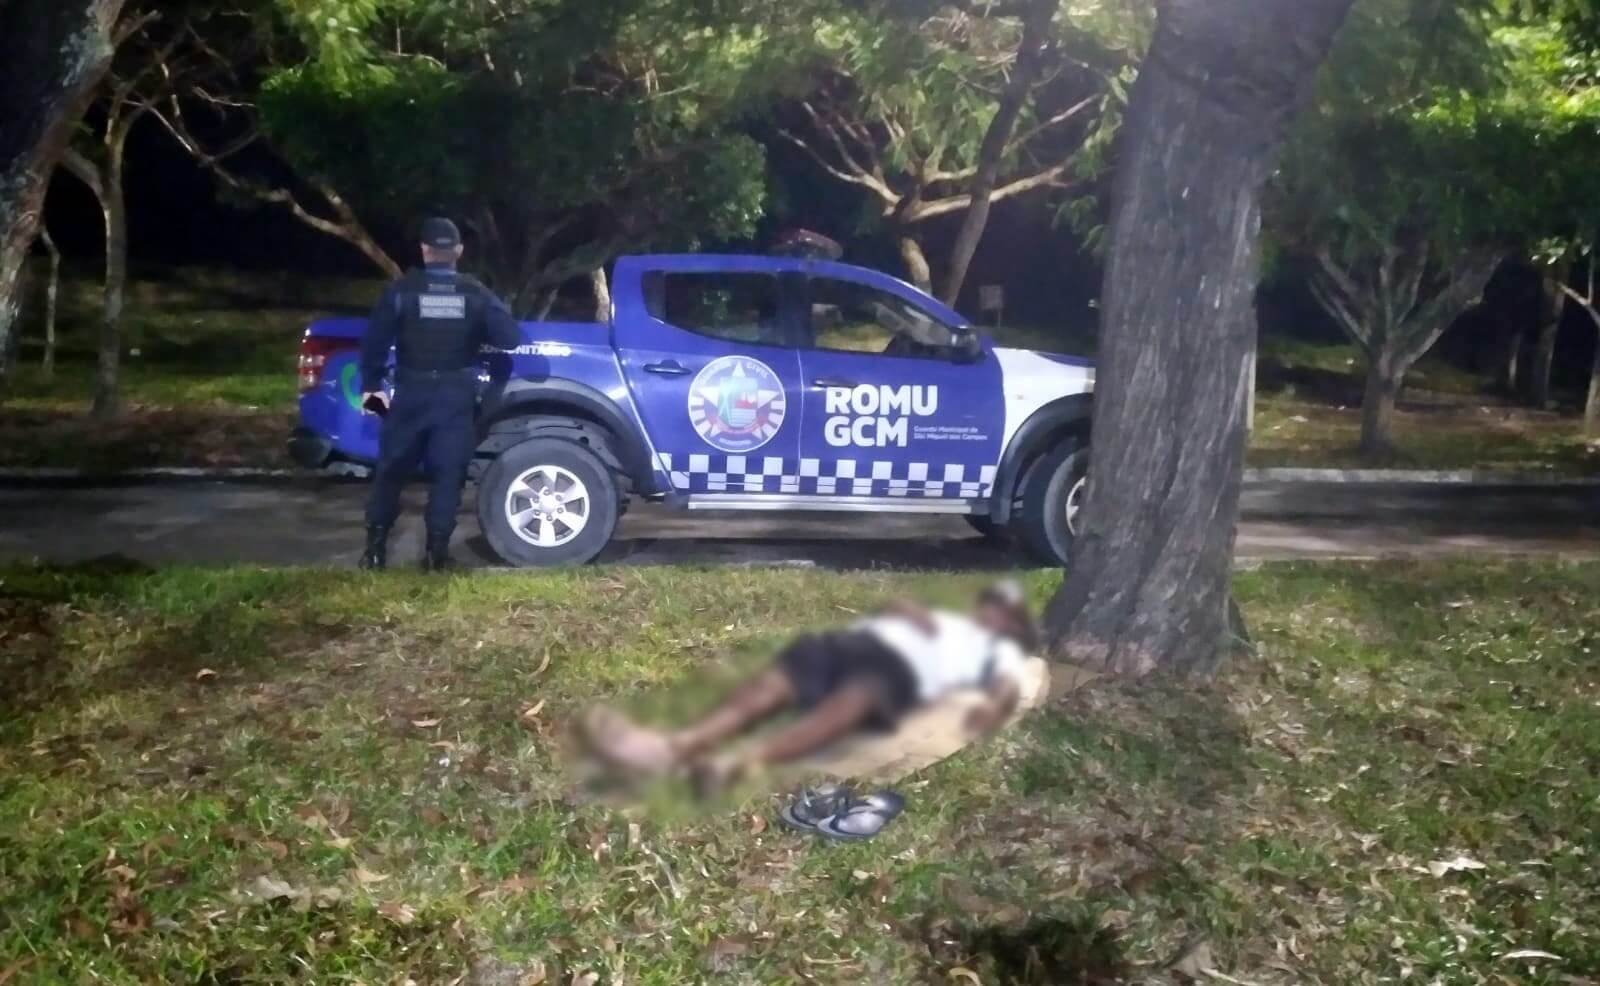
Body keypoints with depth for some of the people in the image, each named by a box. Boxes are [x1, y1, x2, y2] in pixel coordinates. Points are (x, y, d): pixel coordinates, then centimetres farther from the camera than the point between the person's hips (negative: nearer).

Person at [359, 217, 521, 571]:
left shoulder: (402, 290, -4)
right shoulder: (475, 293, -1)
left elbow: (374, 341, -6)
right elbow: (511, 338, -4)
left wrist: (370, 385, 5)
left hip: (413, 393, 0)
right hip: (457, 396, 0)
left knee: (391, 470, 11)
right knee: (448, 474, 5)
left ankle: (375, 546, 13)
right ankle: (437, 550, 3)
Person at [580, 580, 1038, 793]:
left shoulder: (1000, 651, 28)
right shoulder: (939, 620, 43)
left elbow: (1009, 689, 6)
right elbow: (891, 607, 27)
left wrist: (993, 707, -18)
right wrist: (908, 610, 3)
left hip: (899, 667, -5)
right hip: (857, 639, 5)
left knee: (850, 702, -38)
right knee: (772, 683, -24)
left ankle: (743, 762, -61)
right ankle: (673, 745, -47)